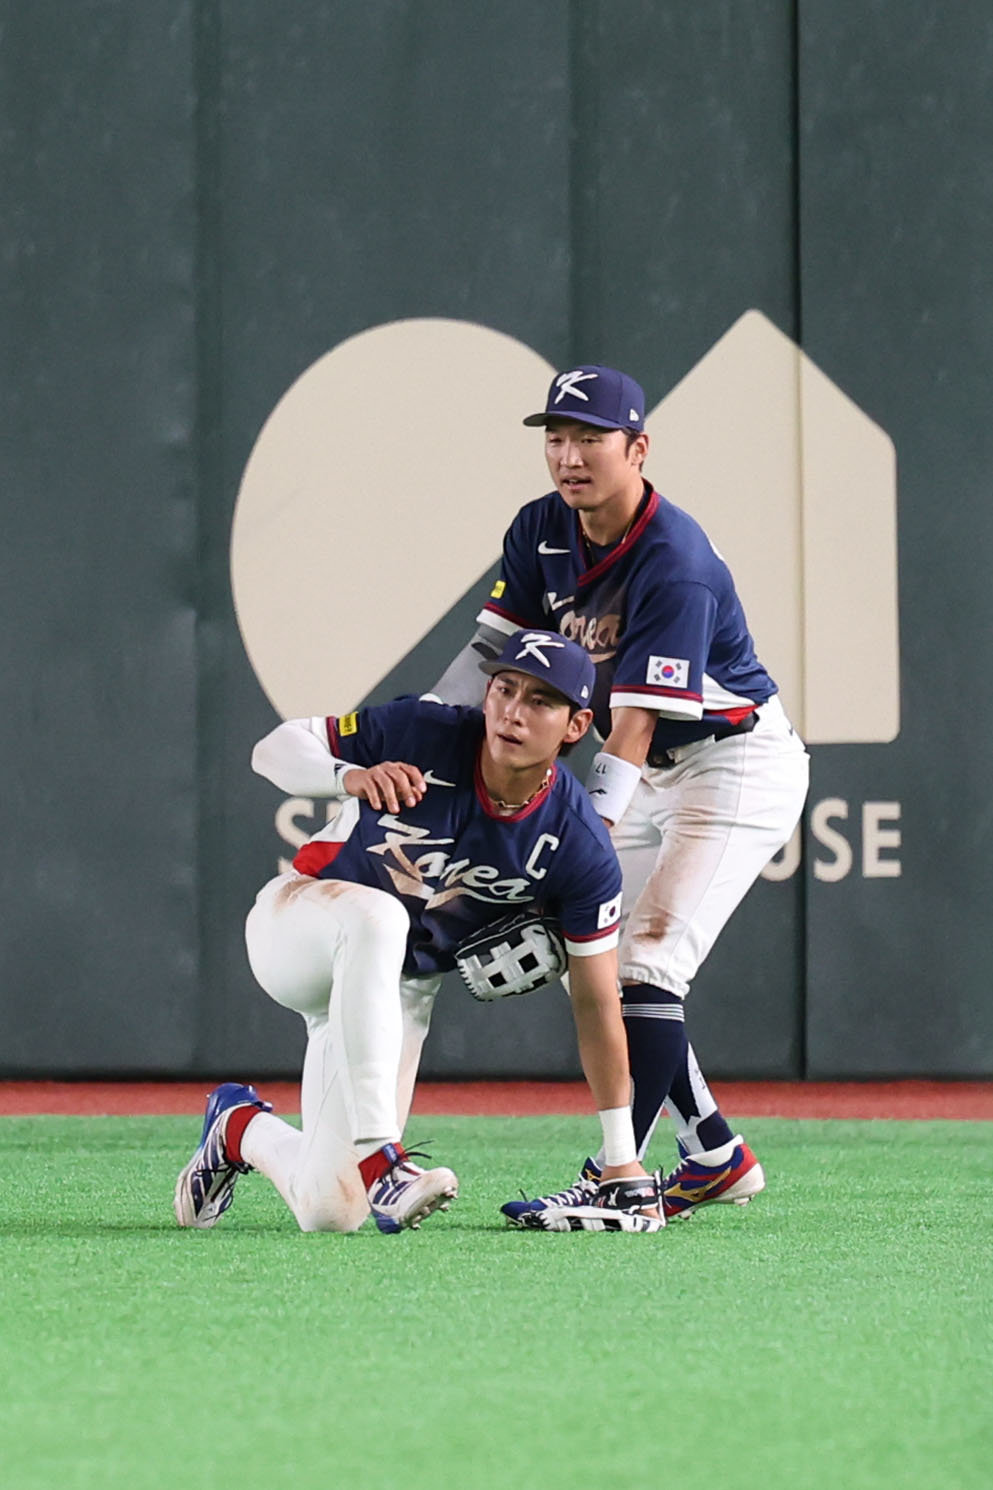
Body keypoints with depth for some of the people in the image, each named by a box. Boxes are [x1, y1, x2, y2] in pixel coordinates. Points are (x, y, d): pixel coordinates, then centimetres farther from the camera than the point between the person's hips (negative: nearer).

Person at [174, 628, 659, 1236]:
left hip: (402, 989, 3)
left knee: (330, 1211, -7)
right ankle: (377, 1157, -38)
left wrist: (623, 1165, -14)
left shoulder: (581, 848, -18)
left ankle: (241, 1127, 26)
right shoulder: (420, 734, -23)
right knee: (374, 915, -41)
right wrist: (347, 776, -37)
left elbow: (598, 1005, -12)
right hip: (294, 927, -3)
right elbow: (273, 748, -13)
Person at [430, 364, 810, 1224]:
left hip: (736, 761, -9)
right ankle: (717, 1156, 19)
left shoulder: (674, 562, -28)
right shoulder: (542, 533, -4)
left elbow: (636, 725, -32)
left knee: (646, 964, -19)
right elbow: (495, 649, -1)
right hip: (648, 773, 9)